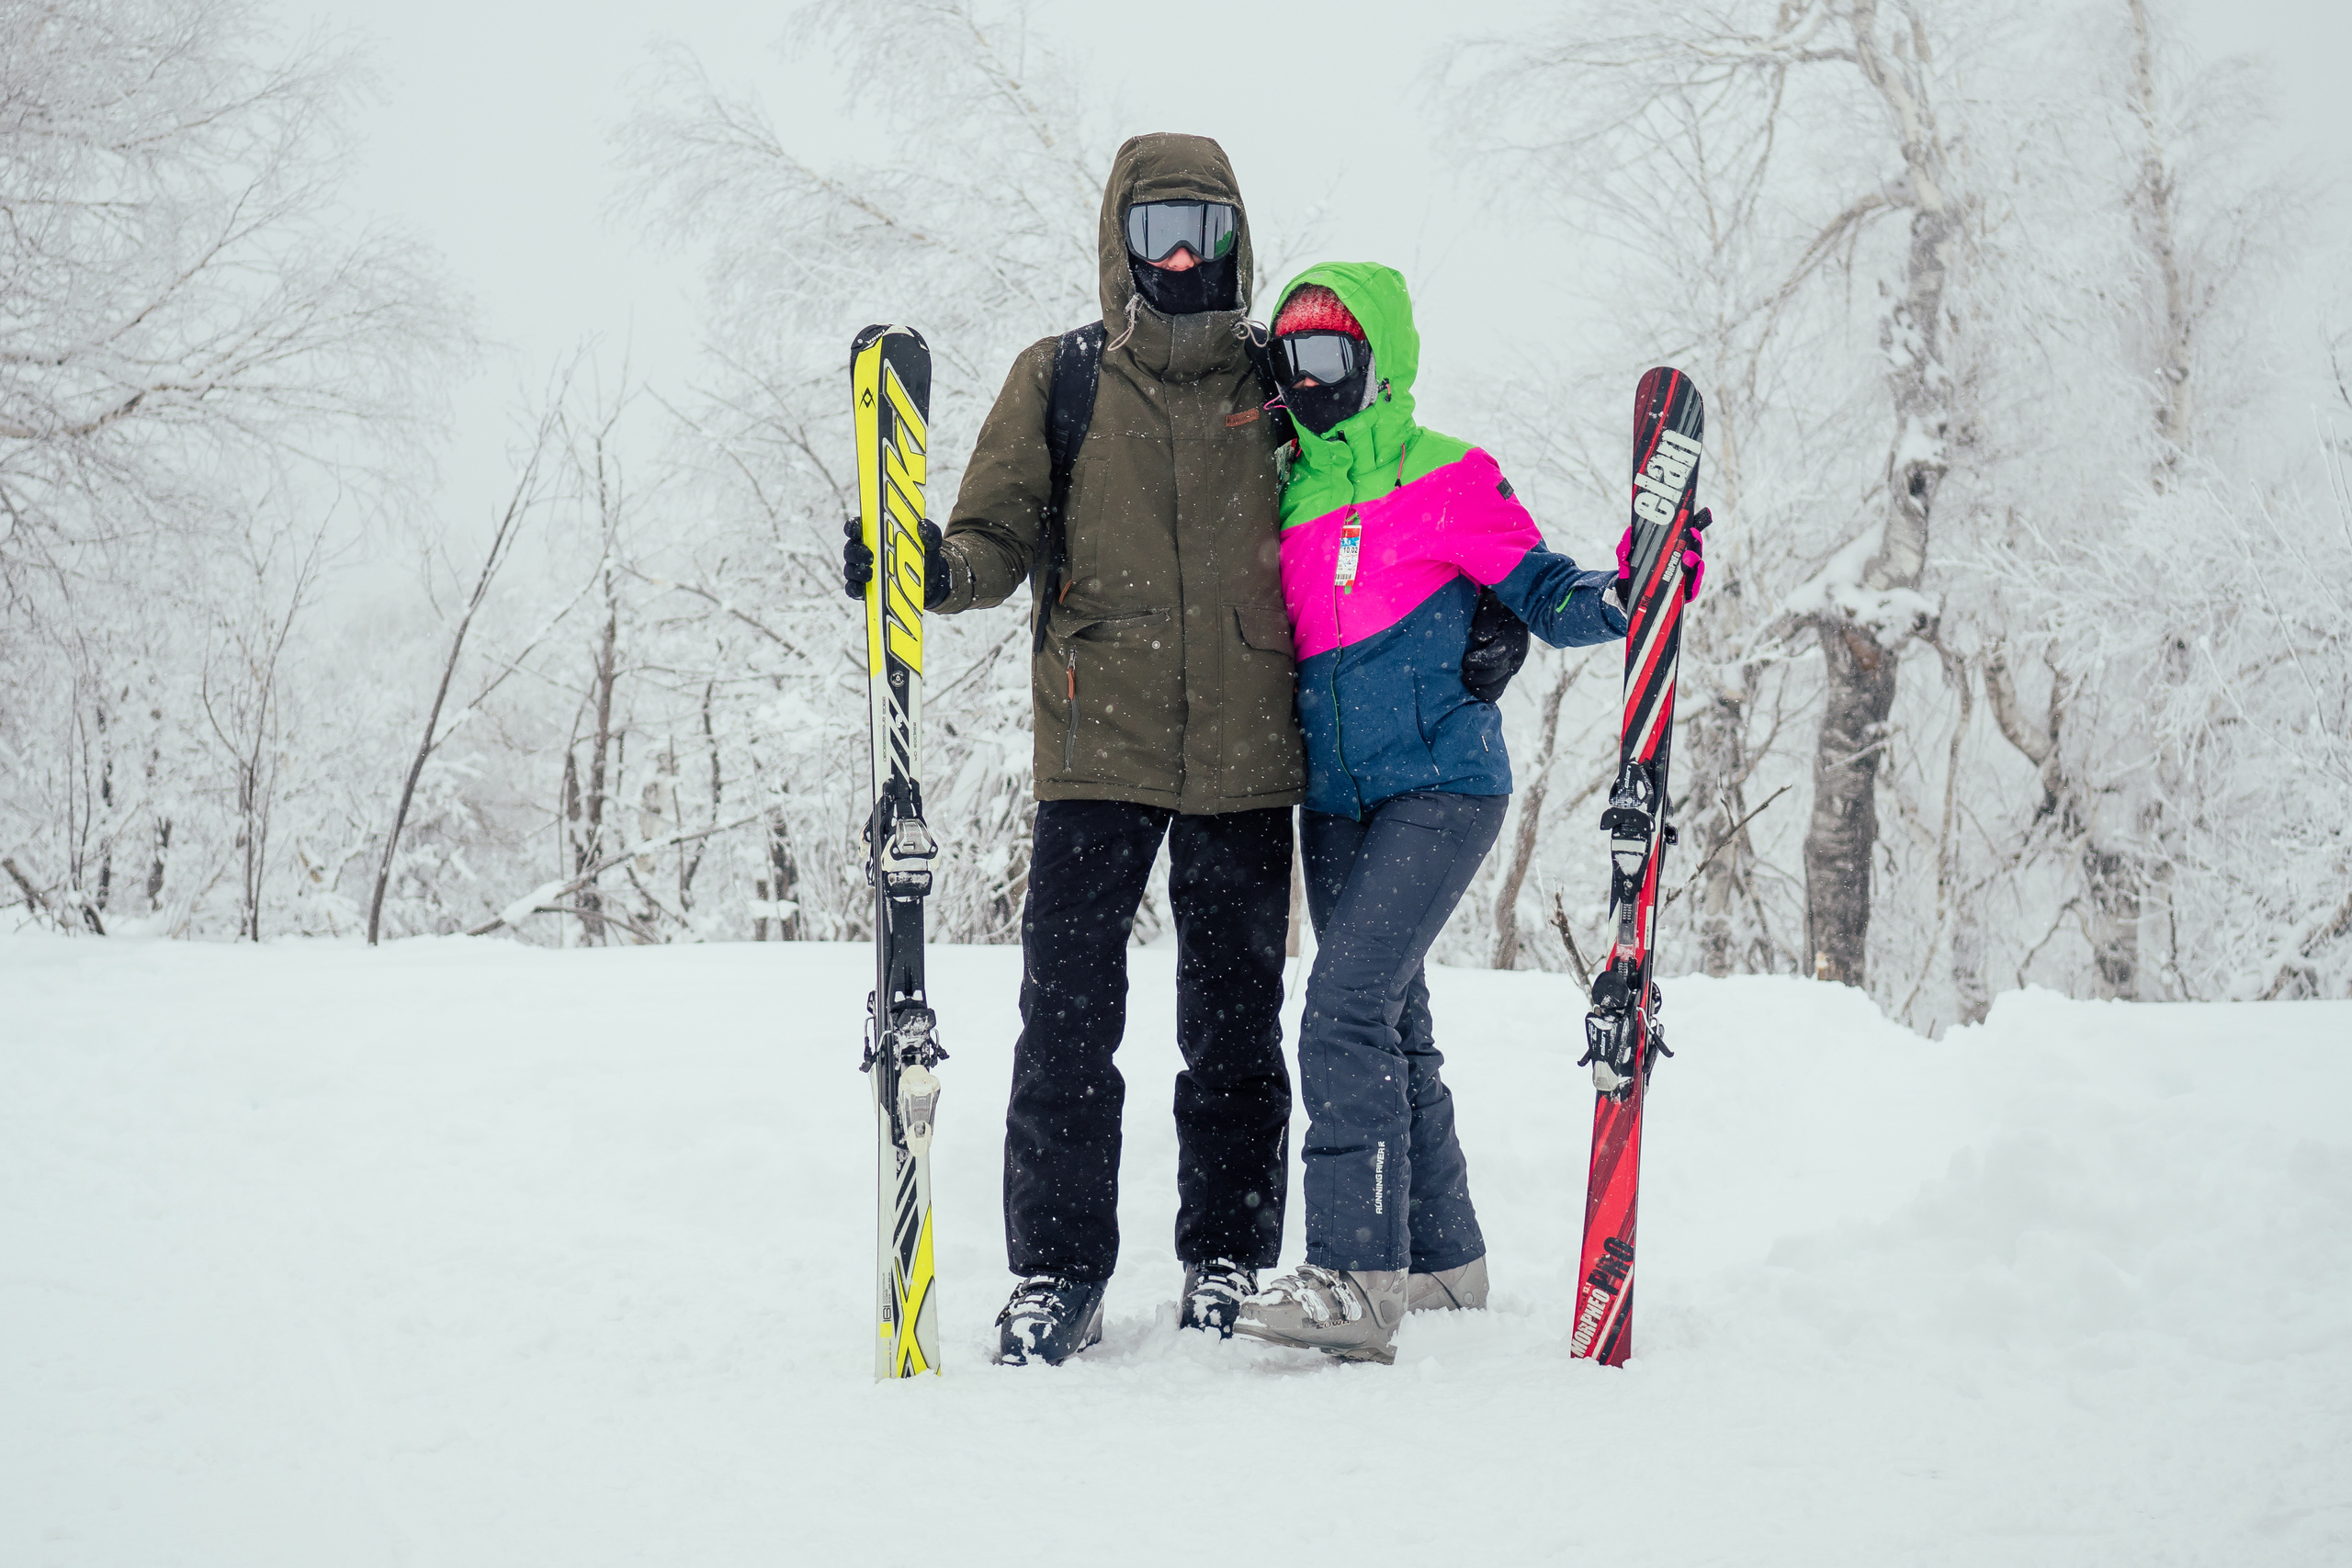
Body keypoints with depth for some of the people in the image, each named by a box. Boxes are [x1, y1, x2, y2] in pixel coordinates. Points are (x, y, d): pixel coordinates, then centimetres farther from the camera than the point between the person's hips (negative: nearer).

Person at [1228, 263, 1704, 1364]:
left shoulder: (1446, 483, -4)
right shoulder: (1285, 498, 13)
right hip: (1335, 802, 7)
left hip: (1441, 788, -7)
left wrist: (1621, 597, -25)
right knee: (1389, 1025, 12)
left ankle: (1356, 1276, -22)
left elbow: (1539, 590, -6)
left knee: (1346, 1008, -19)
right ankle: (1441, 1259, 24)